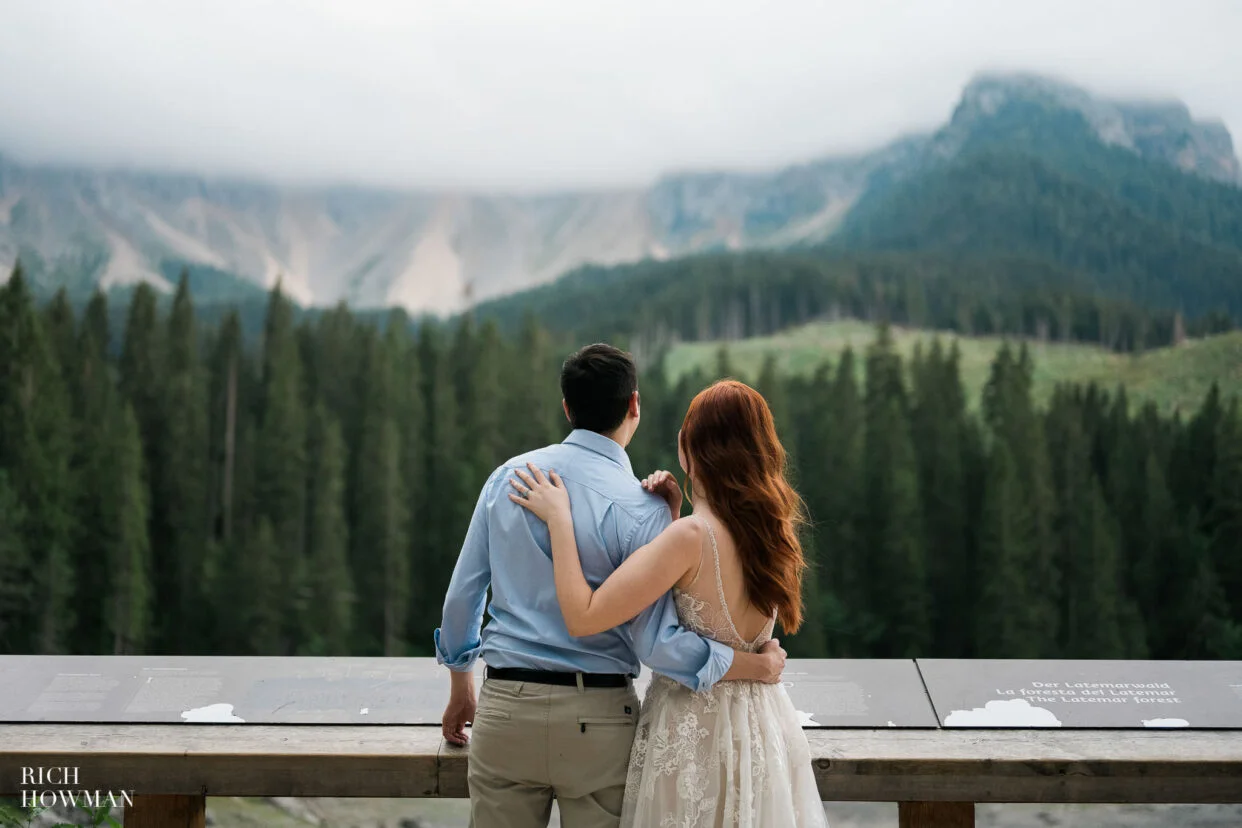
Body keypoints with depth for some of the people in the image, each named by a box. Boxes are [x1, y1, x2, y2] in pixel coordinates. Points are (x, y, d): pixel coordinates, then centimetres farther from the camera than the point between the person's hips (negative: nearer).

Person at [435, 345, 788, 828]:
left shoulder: (508, 476, 1)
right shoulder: (642, 508, -11)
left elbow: (462, 593, 7)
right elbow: (657, 645, -15)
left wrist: (461, 686, 22)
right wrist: (757, 665, -3)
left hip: (505, 712, 3)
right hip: (598, 720, -3)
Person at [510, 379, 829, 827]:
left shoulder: (692, 535, -25)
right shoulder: (772, 523, -3)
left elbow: (582, 617, -24)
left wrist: (559, 517, -17)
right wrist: (672, 519, 0)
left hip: (694, 724, -7)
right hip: (762, 722, 7)